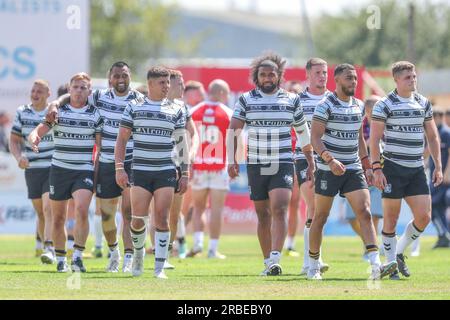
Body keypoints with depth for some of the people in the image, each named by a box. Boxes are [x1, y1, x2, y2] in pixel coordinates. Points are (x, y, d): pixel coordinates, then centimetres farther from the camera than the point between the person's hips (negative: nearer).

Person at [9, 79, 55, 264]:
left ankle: (49, 248, -27)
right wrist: (19, 157, -9)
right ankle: (47, 248, 21)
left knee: (48, 208, -19)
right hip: (32, 169, 4)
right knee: (40, 213, 9)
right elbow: (14, 140, 8)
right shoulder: (22, 113, 5)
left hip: (53, 168, -4)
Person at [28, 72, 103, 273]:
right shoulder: (58, 111, 3)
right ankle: (61, 260, 20)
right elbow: (37, 132, -4)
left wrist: (98, 172, -2)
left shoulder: (96, 114, 3)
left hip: (85, 171, -2)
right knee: (58, 217, 6)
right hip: (59, 169, 2)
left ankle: (78, 257, -17)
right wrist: (34, 138, -28)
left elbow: (101, 146, 5)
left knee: (81, 209, -23)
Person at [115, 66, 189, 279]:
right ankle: (138, 252, 25)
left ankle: (159, 268, -4)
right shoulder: (134, 107, 5)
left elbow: (182, 143, 10)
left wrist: (185, 174, 4)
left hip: (166, 172, 0)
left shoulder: (176, 110, 8)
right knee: (138, 219, -4)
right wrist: (119, 168, -4)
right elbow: (122, 139, 6)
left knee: (161, 219, -7)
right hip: (140, 171, 0)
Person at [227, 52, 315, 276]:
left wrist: (311, 163, 15)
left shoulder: (292, 100, 6)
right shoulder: (246, 100, 3)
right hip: (255, 166, 1)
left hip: (283, 165, -1)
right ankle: (267, 262, 15)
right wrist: (232, 160, -7)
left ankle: (275, 259, -26)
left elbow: (303, 134, 14)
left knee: (280, 210, -18)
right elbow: (233, 131, 2)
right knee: (263, 215, 7)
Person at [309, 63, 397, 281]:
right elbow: (315, 138, -16)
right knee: (320, 218, 5)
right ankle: (313, 265, 22)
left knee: (365, 213, -11)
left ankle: (376, 267, -22)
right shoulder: (325, 106, -9)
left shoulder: (359, 106, 11)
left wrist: (367, 165, 16)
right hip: (328, 170, -5)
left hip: (354, 169, 5)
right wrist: (330, 159, -29)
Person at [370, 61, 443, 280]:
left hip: (417, 169, 5)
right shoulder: (385, 105, -6)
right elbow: (374, 139, -8)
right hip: (393, 169, -5)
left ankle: (399, 253, 18)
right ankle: (391, 264, 10)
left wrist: (438, 166, 11)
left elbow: (432, 136, 17)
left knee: (424, 217, -3)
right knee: (391, 218, -2)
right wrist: (377, 169, -14)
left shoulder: (424, 103, 10)